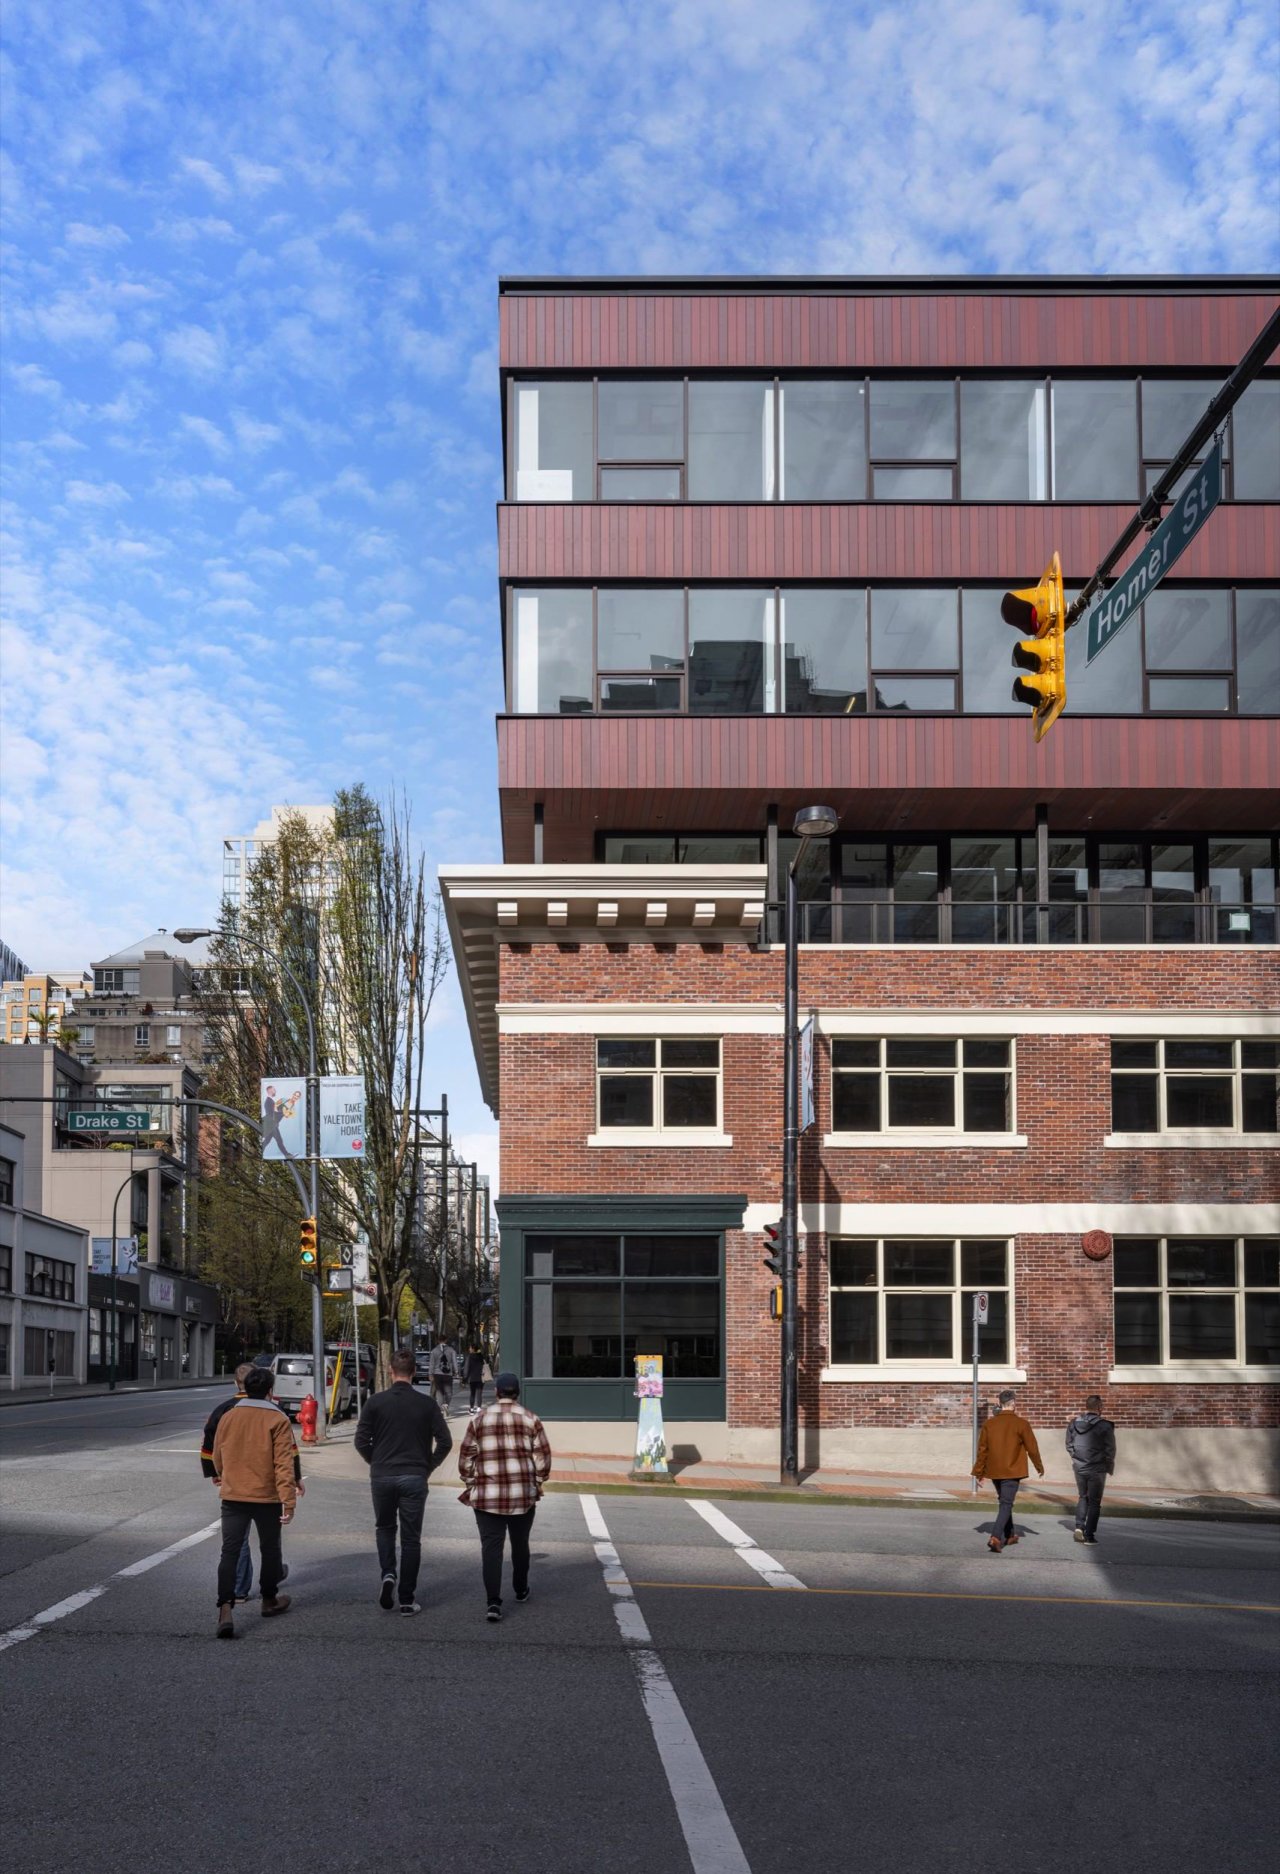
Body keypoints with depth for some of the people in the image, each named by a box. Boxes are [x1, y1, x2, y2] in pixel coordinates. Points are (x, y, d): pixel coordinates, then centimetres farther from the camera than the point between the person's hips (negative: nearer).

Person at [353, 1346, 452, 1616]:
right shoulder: (427, 1405, -3)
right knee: (411, 1538, 8)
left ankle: (388, 1574, 0)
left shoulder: (376, 1402, -4)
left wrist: (376, 1463, 11)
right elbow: (445, 1442, -5)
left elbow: (361, 1441, -5)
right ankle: (407, 1600, 7)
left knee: (385, 1528, 23)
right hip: (415, 1478, 0)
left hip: (382, 1477, 0)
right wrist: (428, 1466, 8)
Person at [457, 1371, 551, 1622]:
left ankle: (493, 1602, -13)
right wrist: (537, 1483, 14)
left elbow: (466, 1458, 4)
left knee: (491, 1547, -1)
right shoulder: (530, 1419, 1)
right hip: (523, 1494, 1)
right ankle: (521, 1590, 35)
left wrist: (471, 1484, 16)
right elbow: (543, 1457, 0)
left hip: (487, 1496, -1)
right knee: (520, 1544, 19)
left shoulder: (479, 1419, 2)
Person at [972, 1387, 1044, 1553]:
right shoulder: (1021, 1424, -9)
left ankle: (1010, 1535, 31)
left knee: (1004, 1502, 21)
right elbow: (1032, 1448, -3)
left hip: (994, 1472, 4)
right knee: (1006, 1504, -5)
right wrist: (1039, 1467, 13)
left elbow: (982, 1450, 3)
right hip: (1012, 1471, -4)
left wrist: (979, 1472, 10)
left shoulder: (989, 1424, 0)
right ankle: (996, 1537, -21)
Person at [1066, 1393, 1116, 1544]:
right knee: (1094, 1502, 6)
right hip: (1097, 1469, -4)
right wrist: (1110, 1466, 5)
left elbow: (1069, 1445, 8)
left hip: (1079, 1468, 4)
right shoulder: (1105, 1426, -14)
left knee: (1082, 1497, 21)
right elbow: (1110, 1449, -11)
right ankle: (1089, 1534, 6)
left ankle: (1079, 1526, 7)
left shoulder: (1074, 1423, 0)